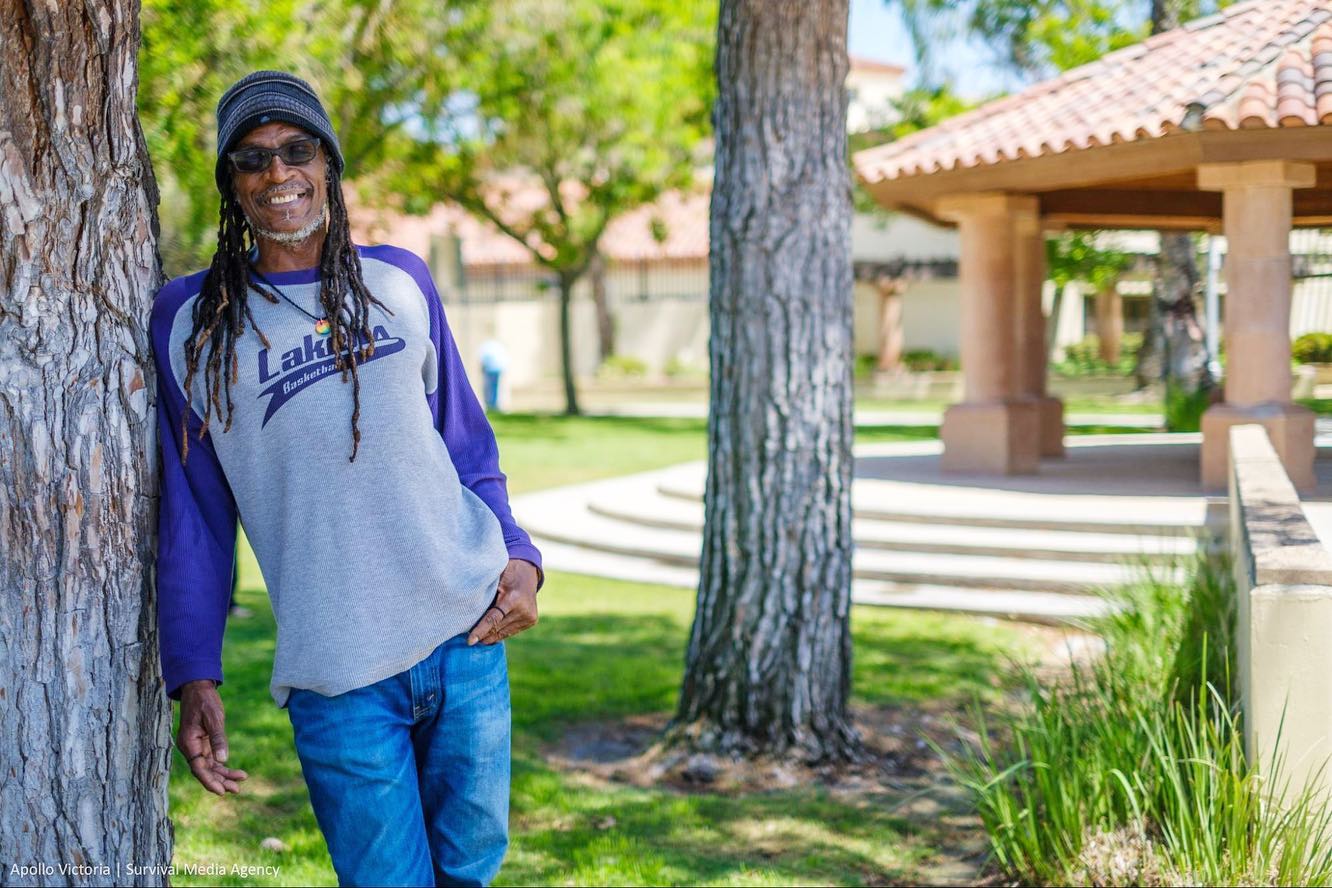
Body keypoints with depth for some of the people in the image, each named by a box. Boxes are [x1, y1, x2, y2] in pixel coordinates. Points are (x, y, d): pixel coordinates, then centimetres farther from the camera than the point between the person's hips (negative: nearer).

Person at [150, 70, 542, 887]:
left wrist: (518, 556, 0)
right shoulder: (192, 321, 3)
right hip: (338, 679, -2)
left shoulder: (400, 281, 9)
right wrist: (194, 676, 0)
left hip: (470, 637, 3)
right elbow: (193, 516, 5)